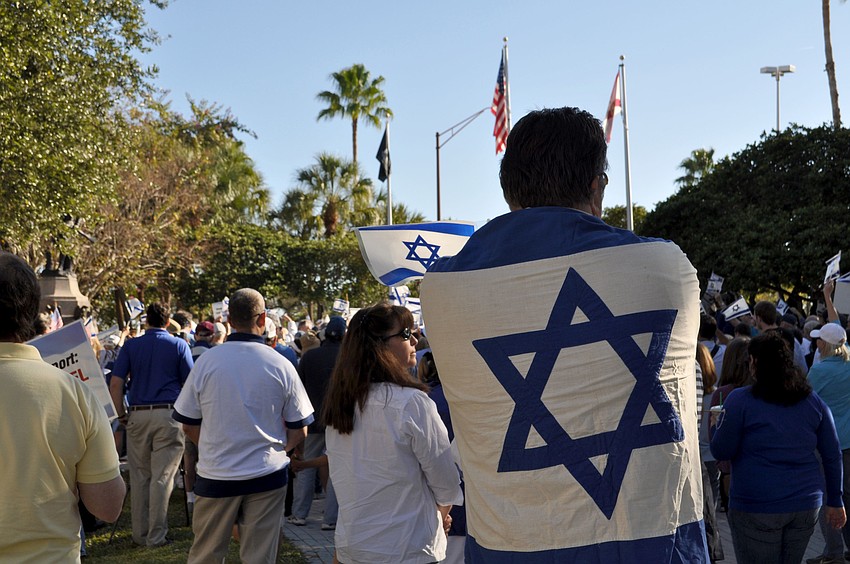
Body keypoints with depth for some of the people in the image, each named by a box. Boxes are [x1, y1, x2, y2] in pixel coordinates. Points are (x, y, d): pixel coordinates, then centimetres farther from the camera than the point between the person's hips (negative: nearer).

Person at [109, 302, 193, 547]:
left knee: (139, 478, 11)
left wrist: (122, 416, 7)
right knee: (162, 477, 1)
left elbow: (115, 384, 0)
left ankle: (140, 534, 19)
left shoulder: (131, 345, 6)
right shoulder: (179, 345, 2)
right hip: (169, 415, -2)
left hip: (137, 415, 2)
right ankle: (156, 536, 5)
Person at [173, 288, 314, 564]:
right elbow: (298, 432, -1)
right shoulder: (281, 365, -6)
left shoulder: (206, 361, -6)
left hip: (216, 476, 0)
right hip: (267, 476, 0)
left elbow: (188, 425, 1)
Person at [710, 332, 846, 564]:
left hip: (757, 508, -5)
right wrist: (835, 501, 16)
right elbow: (832, 455, 8)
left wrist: (718, 424, 12)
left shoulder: (740, 399, -10)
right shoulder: (813, 400, 4)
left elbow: (721, 452, -7)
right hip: (806, 505, 5)